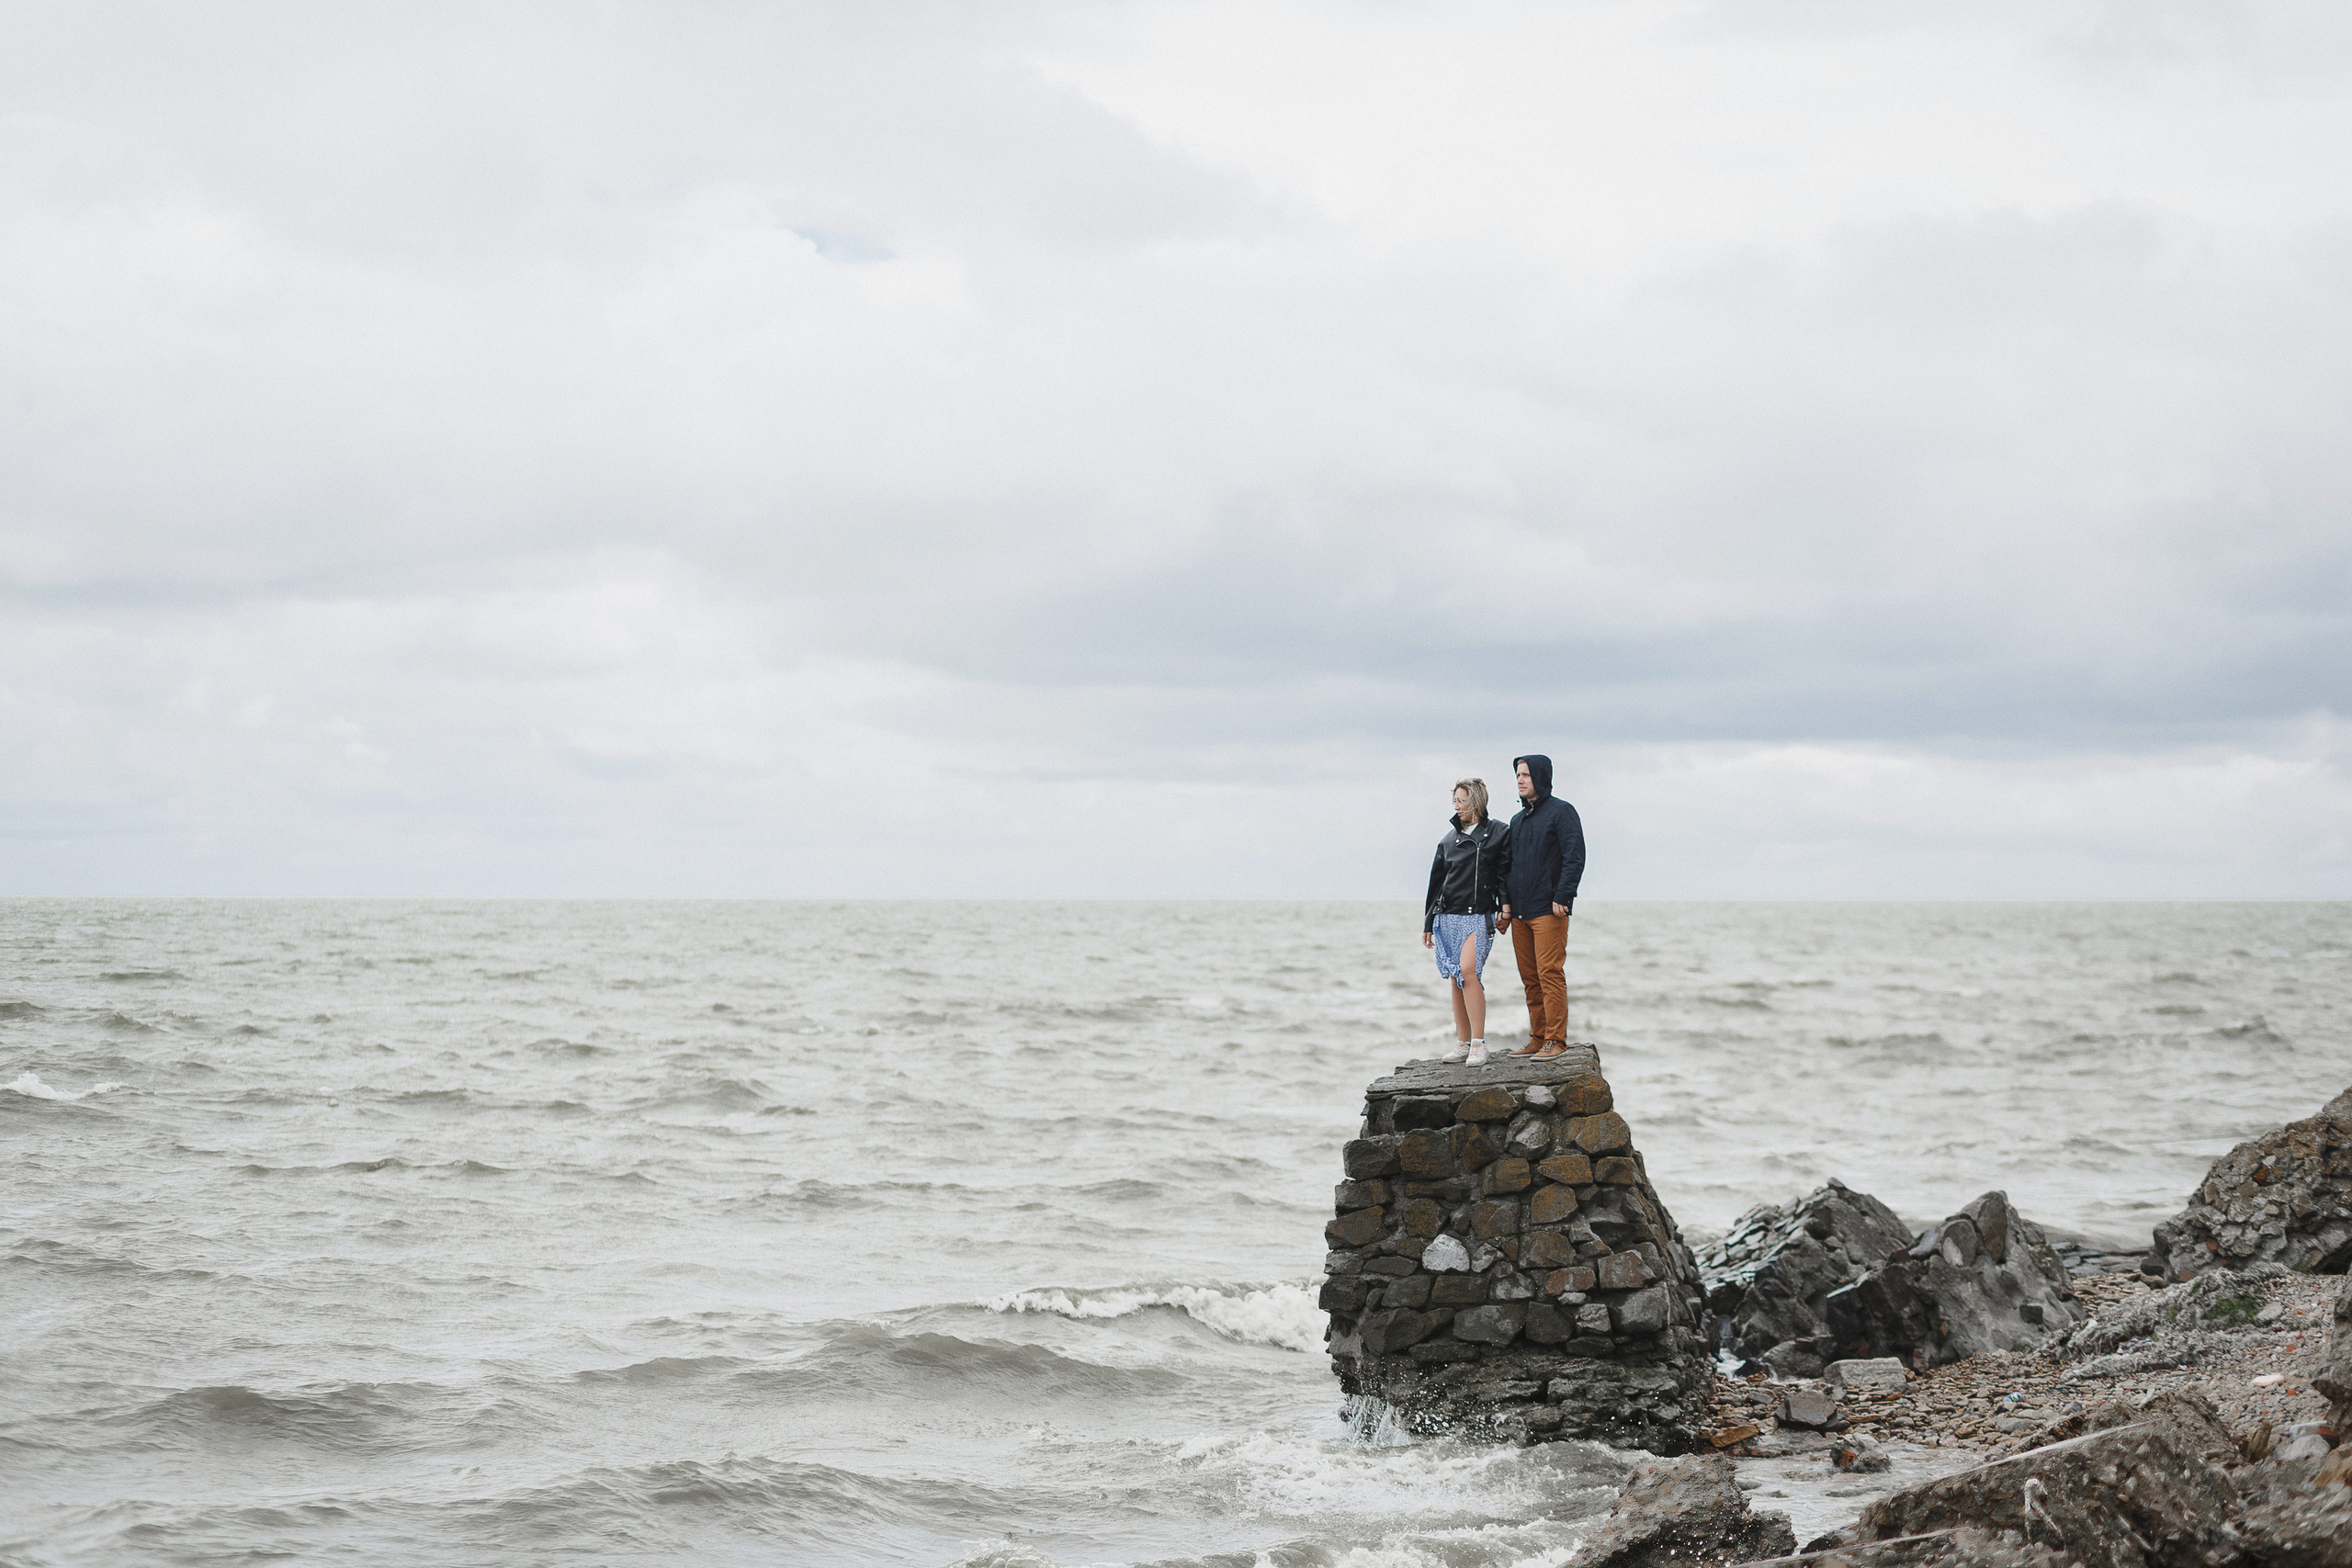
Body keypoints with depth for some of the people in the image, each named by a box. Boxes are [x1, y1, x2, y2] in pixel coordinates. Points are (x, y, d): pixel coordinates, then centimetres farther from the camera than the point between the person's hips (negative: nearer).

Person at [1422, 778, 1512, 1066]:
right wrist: (1428, 924, 17)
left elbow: (1505, 873, 4)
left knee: (1468, 970, -20)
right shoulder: (1449, 839, 15)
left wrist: (1505, 907, -8)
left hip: (1478, 916, -5)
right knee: (1455, 978, 4)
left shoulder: (1498, 834, 4)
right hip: (1448, 917, 5)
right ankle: (1463, 1043, 11)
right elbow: (1436, 881, 18)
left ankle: (1478, 1044, -18)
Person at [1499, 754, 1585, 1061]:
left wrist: (1562, 897, -18)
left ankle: (1555, 1040, -9)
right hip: (1520, 912, 7)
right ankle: (1538, 1038, 12)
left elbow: (1574, 857, -10)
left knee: (1550, 973, -10)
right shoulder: (1518, 820, 19)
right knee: (1530, 978, 7)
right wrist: (1506, 902, 11)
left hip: (1549, 909, -7)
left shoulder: (1561, 811, -3)